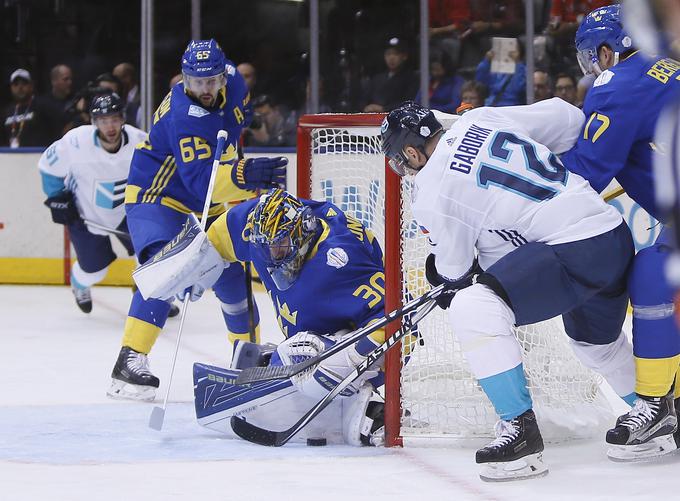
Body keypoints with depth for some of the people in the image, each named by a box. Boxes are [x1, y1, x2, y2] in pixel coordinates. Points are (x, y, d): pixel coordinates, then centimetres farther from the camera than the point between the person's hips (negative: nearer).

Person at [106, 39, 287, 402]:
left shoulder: (232, 83, -7)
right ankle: (130, 362, -31)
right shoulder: (185, 117, -32)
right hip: (155, 195, -8)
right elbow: (202, 182, -38)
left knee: (230, 273, 9)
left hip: (205, 203, 8)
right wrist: (243, 175, -52)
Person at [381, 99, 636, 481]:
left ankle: (520, 429, -17)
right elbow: (566, 118, 17)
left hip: (574, 254, -9)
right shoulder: (480, 120, 10)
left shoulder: (433, 193, -8)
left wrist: (440, 275, 28)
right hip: (618, 235, 9)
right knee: (596, 341, 34)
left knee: (474, 308, -17)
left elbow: (454, 270, 5)